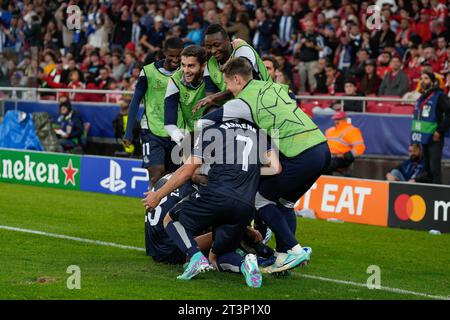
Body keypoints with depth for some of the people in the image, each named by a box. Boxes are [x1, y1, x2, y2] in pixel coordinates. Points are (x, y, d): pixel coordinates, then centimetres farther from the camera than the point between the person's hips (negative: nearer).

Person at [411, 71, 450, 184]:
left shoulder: (439, 96, -7)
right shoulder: (421, 98, 17)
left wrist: (440, 131, -16)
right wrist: (416, 133, 15)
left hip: (434, 138, -8)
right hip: (424, 138, 8)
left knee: (434, 168, -11)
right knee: (426, 168, 13)